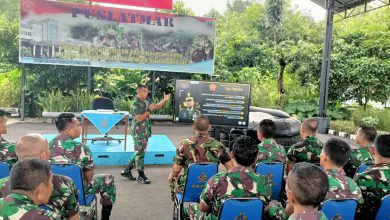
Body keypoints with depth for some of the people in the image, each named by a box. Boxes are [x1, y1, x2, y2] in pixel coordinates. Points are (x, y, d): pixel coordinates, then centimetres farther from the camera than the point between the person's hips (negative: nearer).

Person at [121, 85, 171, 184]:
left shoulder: (146, 100, 7)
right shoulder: (136, 103, -17)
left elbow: (156, 106, 18)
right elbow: (139, 118, -24)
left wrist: (165, 100, 4)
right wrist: (149, 110, -20)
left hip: (146, 130, 9)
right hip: (138, 131, -9)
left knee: (139, 152, 16)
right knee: (140, 152, 0)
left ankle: (127, 170, 27)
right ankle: (141, 175, 11)